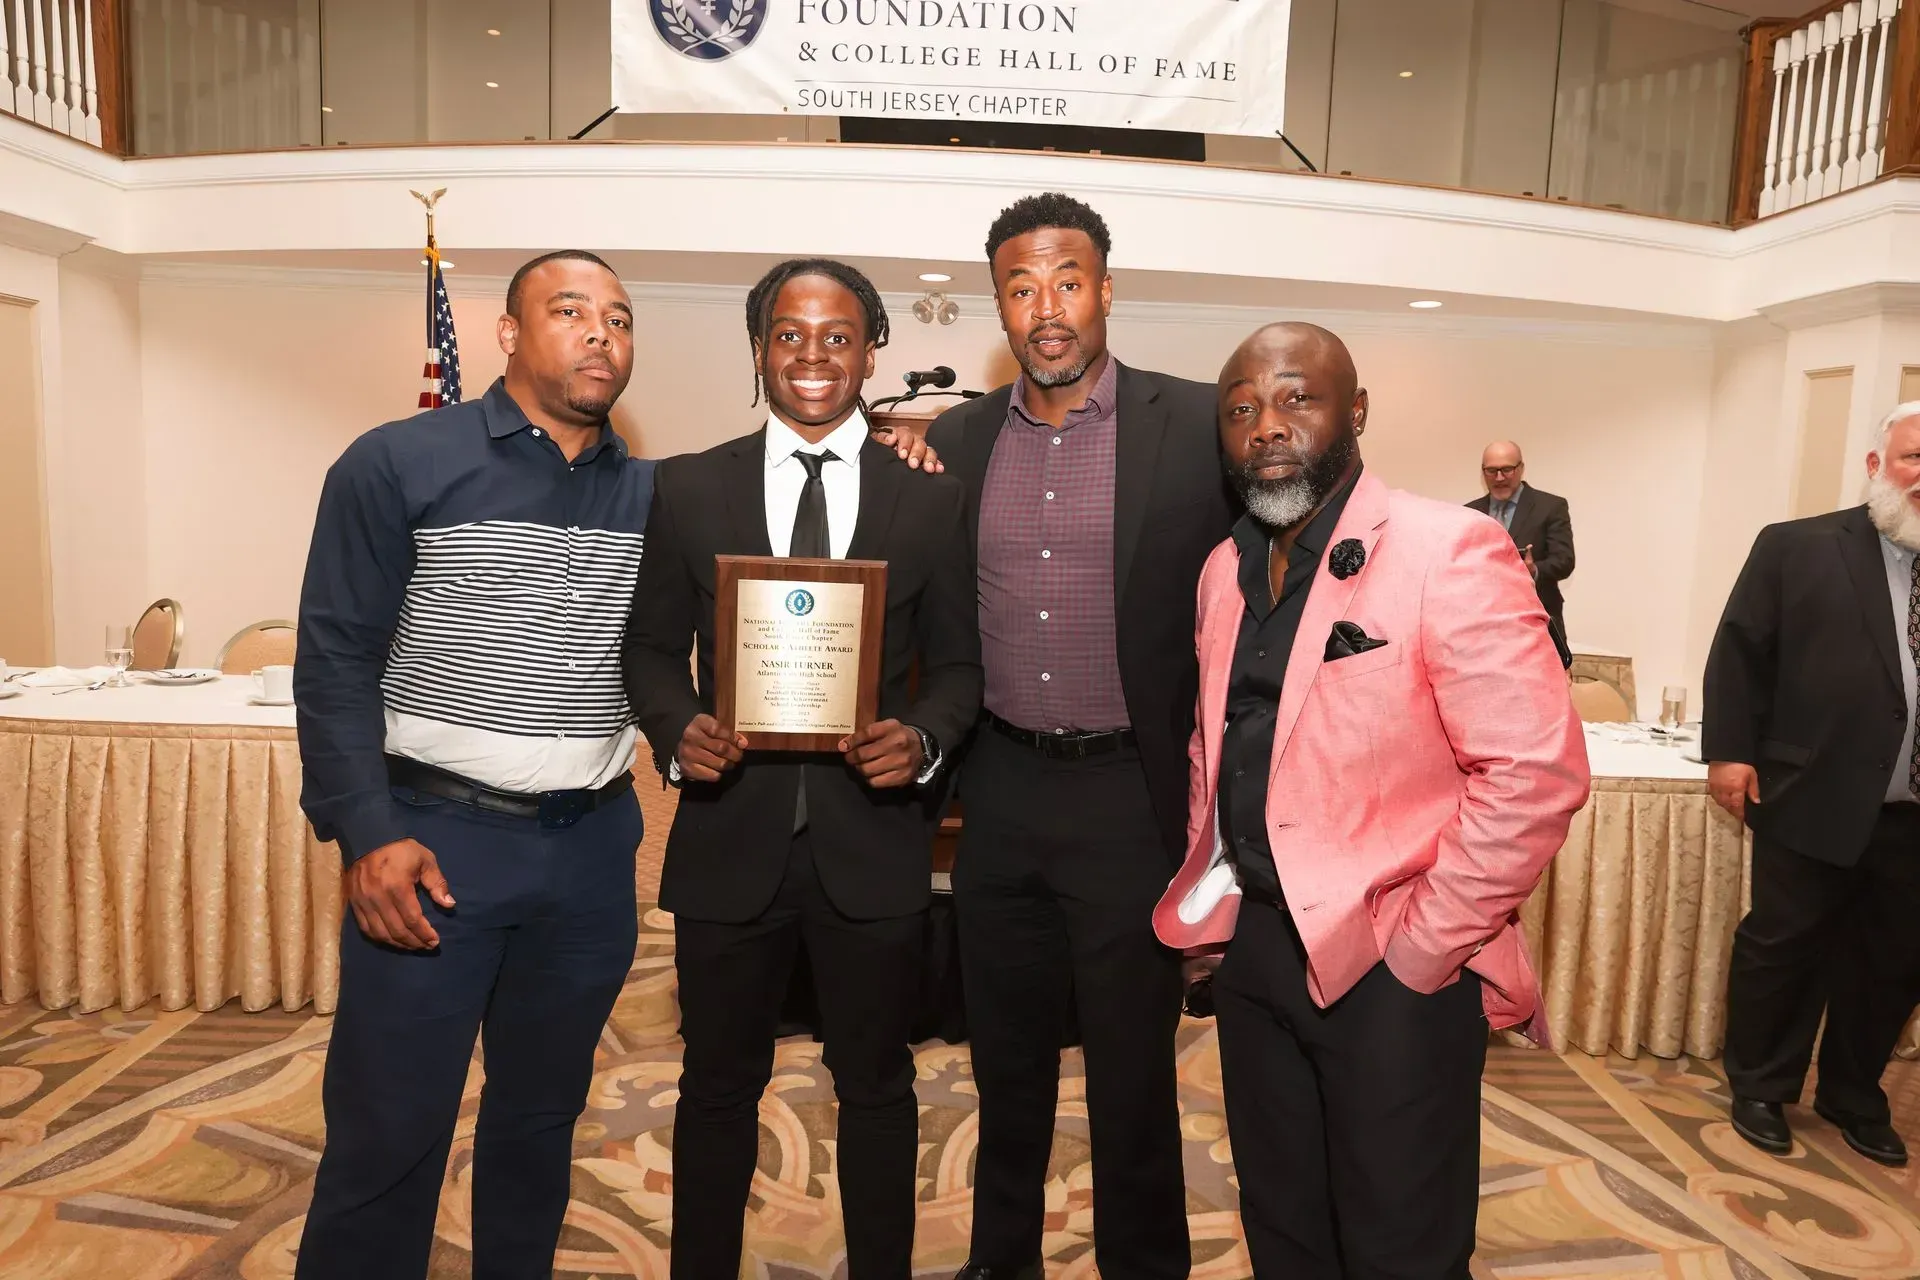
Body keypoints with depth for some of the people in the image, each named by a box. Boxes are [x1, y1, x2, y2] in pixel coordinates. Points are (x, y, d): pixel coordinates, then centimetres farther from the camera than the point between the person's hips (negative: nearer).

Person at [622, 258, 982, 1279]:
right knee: (718, 1087, 18)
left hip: (874, 838, 0)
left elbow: (957, 662, 3)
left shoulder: (930, 496, 2)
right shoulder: (687, 488, 2)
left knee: (875, 1085, 17)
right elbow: (653, 648, 5)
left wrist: (923, 737, -16)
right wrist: (678, 728, -15)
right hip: (730, 836, 1)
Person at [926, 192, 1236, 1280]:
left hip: (1130, 795, -3)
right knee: (1007, 1059, 20)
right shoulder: (959, 439, 5)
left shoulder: (1197, 427, -7)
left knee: (1134, 1072, 12)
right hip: (1000, 793, 4)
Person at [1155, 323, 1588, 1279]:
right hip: (1250, 945, 6)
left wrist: (1420, 950, -16)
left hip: (1393, 967, -6)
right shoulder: (1224, 569, 7)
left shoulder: (1448, 552, -15)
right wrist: (1204, 901, 8)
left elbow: (1537, 773, -20)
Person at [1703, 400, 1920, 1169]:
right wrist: (1730, 750, -10)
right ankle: (1760, 1090, 27)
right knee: (1781, 950, 8)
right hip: (1813, 801, -4)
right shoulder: (1797, 549, -2)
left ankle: (1853, 1097, 36)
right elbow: (1740, 651, -3)